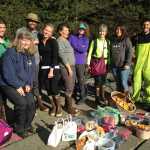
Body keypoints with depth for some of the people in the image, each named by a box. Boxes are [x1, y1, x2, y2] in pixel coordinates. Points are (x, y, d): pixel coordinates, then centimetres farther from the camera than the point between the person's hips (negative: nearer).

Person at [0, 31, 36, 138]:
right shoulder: (11, 52, -16)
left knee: (31, 103, -11)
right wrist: (17, 86, -18)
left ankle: (27, 125, 16)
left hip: (24, 85, 6)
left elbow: (32, 71, 10)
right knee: (21, 102, -24)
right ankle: (19, 128, 1)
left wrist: (28, 84, -4)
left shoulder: (31, 54, 6)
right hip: (9, 84, -6)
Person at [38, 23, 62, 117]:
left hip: (53, 68, -4)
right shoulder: (40, 41, 9)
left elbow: (55, 57, -11)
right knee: (48, 89, 6)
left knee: (54, 89, -7)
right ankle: (53, 106, 22)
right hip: (43, 69, 5)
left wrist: (51, 70, -16)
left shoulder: (53, 41, -5)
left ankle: (59, 107, 13)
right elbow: (40, 55, 14)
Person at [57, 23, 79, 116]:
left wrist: (72, 67, 12)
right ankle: (70, 108, 5)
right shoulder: (60, 41, -10)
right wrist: (69, 68, -16)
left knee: (71, 87, 13)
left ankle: (67, 104, 25)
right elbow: (62, 56, -16)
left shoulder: (66, 40, 17)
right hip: (66, 67, -9)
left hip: (71, 66, 9)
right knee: (69, 88, -5)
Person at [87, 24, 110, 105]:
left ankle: (102, 96, 24)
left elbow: (109, 53, 11)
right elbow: (89, 53, 0)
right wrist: (88, 64, -5)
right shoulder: (94, 41, -1)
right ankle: (97, 98, 8)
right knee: (98, 80, -7)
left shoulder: (108, 42, 8)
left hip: (105, 63, 3)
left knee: (103, 80, 9)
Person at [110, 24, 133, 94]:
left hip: (123, 66, -4)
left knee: (123, 83, -8)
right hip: (114, 66, 5)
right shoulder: (113, 40, 9)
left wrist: (127, 64, -15)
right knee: (118, 83, 13)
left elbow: (130, 52, -9)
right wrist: (110, 63, 11)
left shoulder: (126, 39, -4)